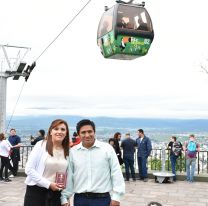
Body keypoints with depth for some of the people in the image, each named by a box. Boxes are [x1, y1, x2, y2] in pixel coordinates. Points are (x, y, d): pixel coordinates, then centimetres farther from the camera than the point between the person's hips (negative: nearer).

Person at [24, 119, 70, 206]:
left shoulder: (67, 151, 5)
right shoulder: (41, 145, -7)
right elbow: (29, 169, -11)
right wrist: (48, 184, -14)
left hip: (55, 193, 4)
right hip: (35, 192, -3)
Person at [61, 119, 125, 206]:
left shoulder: (107, 148, -3)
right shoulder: (72, 152, 3)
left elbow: (116, 173, -2)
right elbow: (68, 177, 7)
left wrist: (116, 197, -5)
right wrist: (64, 198, 5)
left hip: (102, 198, -2)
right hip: (79, 199, 2)